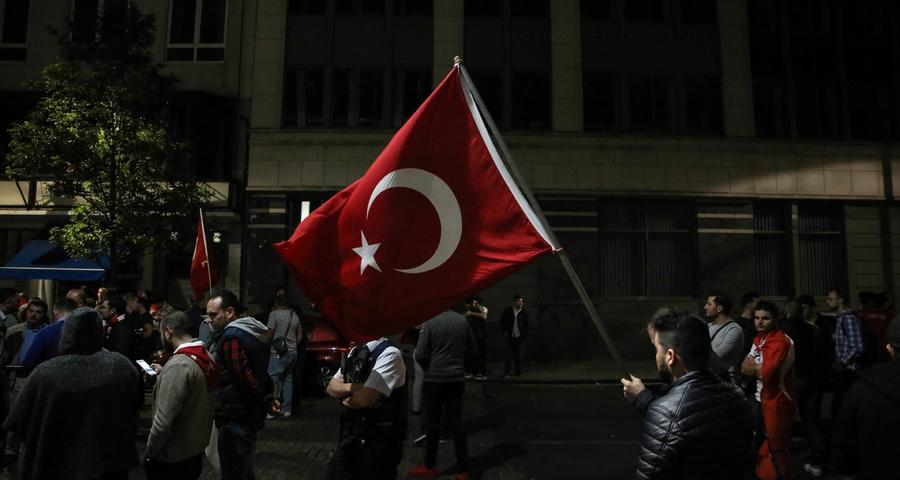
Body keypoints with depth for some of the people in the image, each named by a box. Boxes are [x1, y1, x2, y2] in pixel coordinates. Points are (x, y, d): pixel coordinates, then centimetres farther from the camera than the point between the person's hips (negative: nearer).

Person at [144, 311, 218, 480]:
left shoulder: (178, 364, -26)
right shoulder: (206, 356, 1)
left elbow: (163, 421, -27)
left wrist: (150, 453, -14)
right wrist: (164, 372, 15)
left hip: (173, 459, -8)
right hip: (196, 449, 8)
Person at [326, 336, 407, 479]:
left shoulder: (390, 354, -21)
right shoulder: (355, 352, 6)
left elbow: (365, 398, -26)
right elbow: (331, 388, 8)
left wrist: (344, 400, -5)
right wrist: (352, 387, -14)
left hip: (379, 442, -7)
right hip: (350, 437, 7)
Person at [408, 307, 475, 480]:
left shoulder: (430, 322, -14)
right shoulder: (462, 320, -4)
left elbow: (420, 355, -13)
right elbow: (471, 347, 8)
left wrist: (429, 367, 6)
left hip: (435, 378, -3)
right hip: (457, 378, 3)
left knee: (433, 423, 10)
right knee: (455, 422, 9)